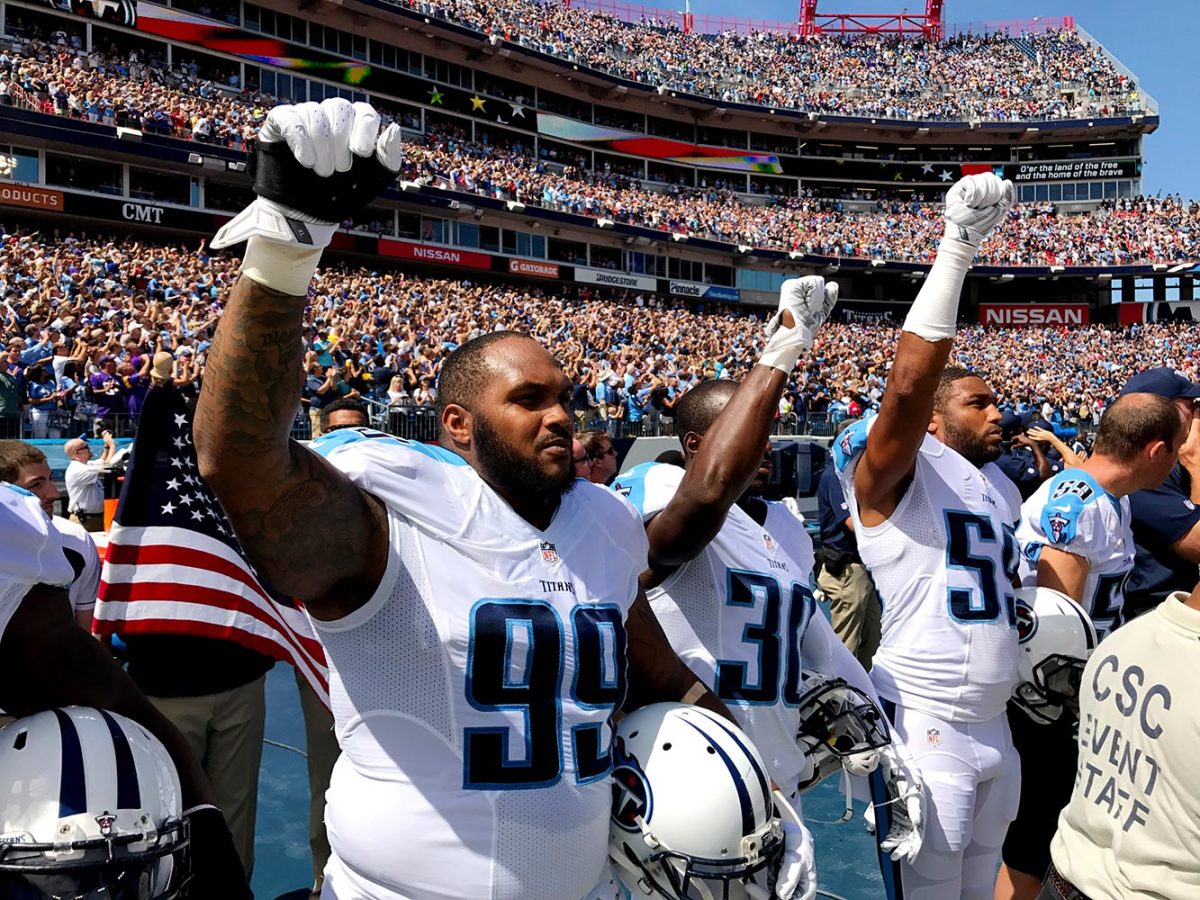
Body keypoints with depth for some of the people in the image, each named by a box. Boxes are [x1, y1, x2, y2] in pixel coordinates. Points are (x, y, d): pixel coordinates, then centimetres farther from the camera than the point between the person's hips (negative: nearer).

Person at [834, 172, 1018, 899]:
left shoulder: (997, 486, 15)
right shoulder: (895, 474, -11)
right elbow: (911, 381, -29)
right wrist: (957, 250, -29)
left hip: (996, 729, 8)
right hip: (925, 730, -8)